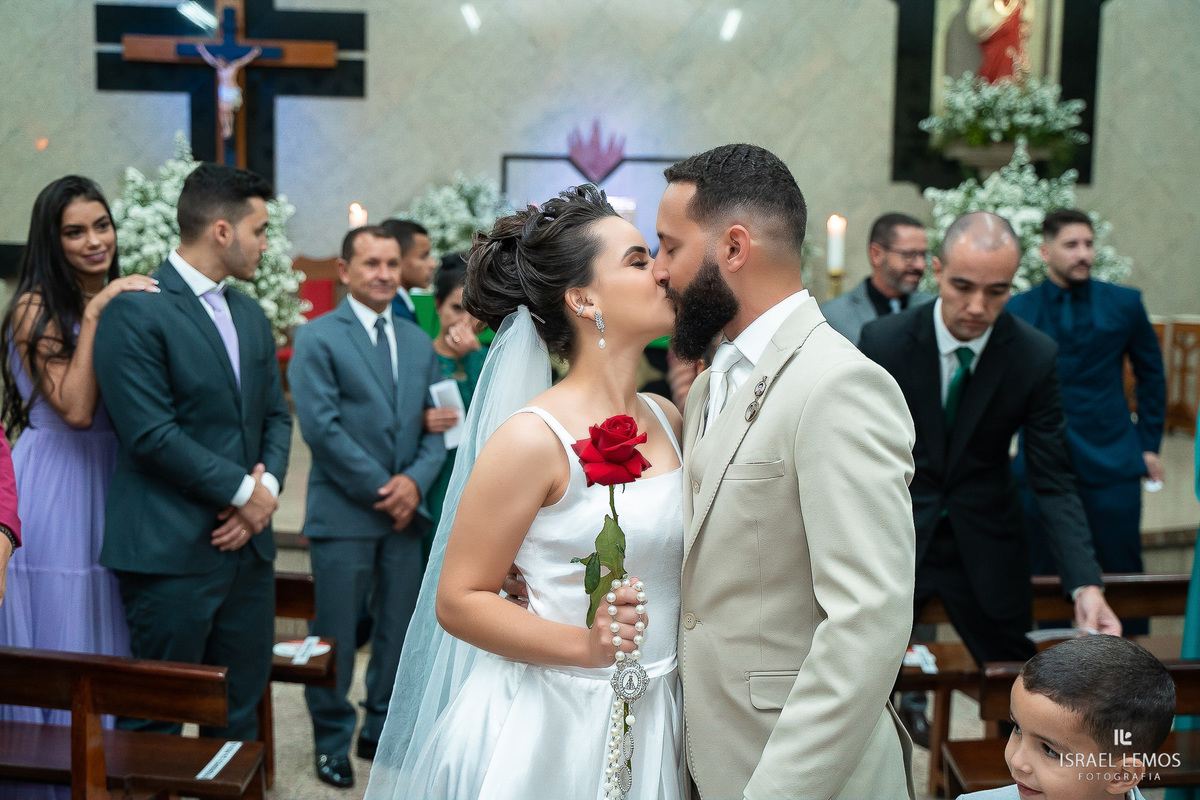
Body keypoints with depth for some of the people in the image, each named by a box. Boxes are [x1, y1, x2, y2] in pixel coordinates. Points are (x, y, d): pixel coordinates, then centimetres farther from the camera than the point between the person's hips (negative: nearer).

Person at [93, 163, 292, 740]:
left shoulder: (251, 316, 15)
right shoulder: (135, 312, -10)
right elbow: (151, 434, -17)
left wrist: (268, 486, -3)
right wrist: (244, 490, -11)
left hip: (247, 542, 7)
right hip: (173, 552, -7)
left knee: (240, 712, 14)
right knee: (156, 719, 2)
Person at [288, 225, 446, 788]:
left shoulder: (418, 342, 13)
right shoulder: (317, 338, -4)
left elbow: (435, 426, 10)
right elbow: (321, 426, -13)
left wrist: (415, 480, -8)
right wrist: (382, 488, -14)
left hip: (404, 511, 5)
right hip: (343, 512, -5)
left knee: (400, 629, 12)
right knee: (335, 635, 4)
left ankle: (383, 730, 28)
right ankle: (332, 739, 21)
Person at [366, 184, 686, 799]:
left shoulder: (667, 419, 3)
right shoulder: (534, 439, -17)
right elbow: (458, 601, -14)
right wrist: (584, 645, -24)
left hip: (653, 720, 6)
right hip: (552, 722, -6)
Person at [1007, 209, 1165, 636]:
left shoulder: (1124, 303, 3)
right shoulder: (1017, 310, 1)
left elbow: (1151, 374, 12)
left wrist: (1148, 445, 9)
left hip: (1112, 464, 0)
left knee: (1124, 574, 4)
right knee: (1045, 579, 7)